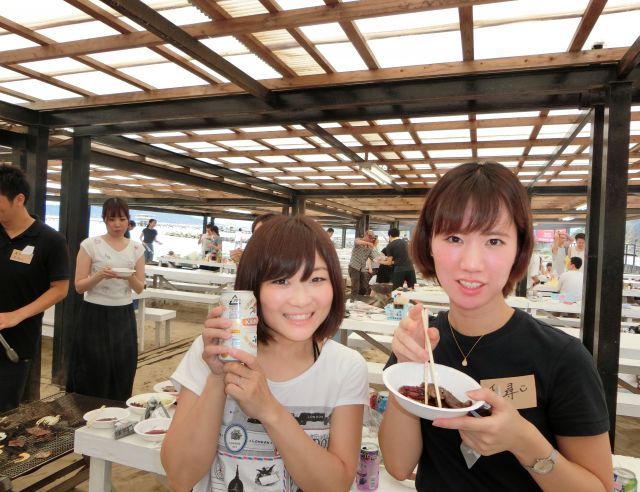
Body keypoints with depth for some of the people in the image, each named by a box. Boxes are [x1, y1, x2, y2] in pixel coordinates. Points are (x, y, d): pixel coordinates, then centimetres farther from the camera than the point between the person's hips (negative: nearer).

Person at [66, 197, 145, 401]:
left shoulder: (137, 248, 4)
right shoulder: (90, 244, -6)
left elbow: (140, 288, 4)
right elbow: (79, 286, -6)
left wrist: (130, 277, -17)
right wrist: (100, 275, -24)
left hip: (123, 317, 3)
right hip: (95, 316, -3)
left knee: (121, 378, 9)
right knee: (92, 378, 4)